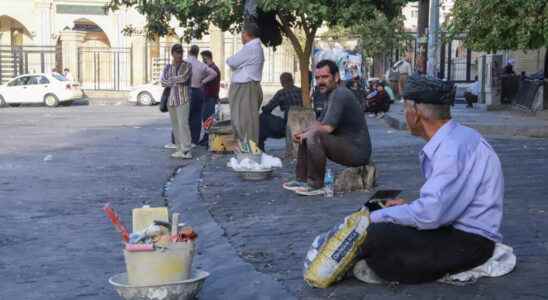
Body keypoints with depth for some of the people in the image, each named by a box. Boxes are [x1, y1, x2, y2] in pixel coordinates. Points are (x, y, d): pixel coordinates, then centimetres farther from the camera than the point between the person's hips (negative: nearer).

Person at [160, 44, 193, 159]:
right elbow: (162, 81, 1)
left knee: (183, 124, -13)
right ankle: (180, 149, 9)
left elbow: (183, 77, -14)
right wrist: (177, 81, -9)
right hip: (171, 99, 5)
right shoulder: (168, 67, 13)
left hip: (183, 99, -5)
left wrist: (170, 79, -1)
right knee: (175, 126, 5)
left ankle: (186, 150, -14)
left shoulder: (187, 66, 2)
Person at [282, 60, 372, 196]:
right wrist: (302, 133, 2)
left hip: (357, 151, -11)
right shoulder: (333, 94, 15)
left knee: (314, 137, -27)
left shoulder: (340, 94, -19)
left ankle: (316, 185, -16)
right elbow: (320, 124, 20)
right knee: (306, 137, 16)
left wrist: (307, 133, -8)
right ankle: (301, 180, 15)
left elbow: (327, 128, -26)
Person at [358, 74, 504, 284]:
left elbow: (429, 214, -28)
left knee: (374, 238, -23)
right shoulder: (451, 139, 9)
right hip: (456, 227, 10)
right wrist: (409, 206, 14)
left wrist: (376, 217, -16)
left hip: (470, 241, -10)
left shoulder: (453, 149, -23)